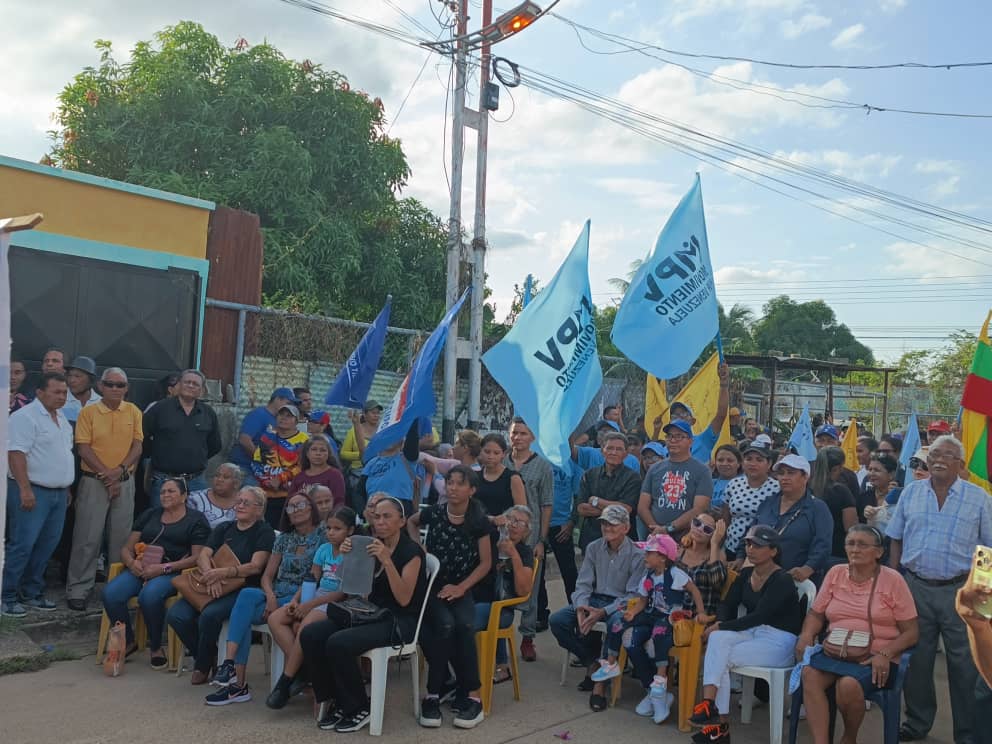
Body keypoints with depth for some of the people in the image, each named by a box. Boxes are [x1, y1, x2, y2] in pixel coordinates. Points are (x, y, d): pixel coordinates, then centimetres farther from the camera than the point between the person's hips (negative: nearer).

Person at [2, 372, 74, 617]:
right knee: (22, 545, -4)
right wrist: (25, 490, -24)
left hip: (58, 493, 8)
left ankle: (32, 593, 21)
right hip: (33, 492, -8)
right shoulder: (26, 417, -12)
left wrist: (66, 488, 20)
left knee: (46, 546, 11)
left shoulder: (61, 418, 15)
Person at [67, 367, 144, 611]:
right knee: (88, 537, -1)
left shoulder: (133, 412, 5)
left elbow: (137, 446, 1)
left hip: (125, 482, 3)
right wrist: (105, 474, -14)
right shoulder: (88, 412, -3)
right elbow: (83, 448, -7)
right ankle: (78, 590, 6)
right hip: (94, 481, -2)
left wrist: (119, 470, -12)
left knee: (121, 537, 8)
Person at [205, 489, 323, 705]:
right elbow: (267, 576, 11)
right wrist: (271, 597, -10)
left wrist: (295, 601, -18)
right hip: (275, 596, 5)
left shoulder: (322, 538, 0)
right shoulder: (284, 538, 16)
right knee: (247, 594, -28)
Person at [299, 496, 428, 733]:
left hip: (399, 621, -7)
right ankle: (331, 700, 0)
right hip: (372, 614, 7)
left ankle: (359, 708, -8)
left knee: (338, 643, -30)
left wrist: (387, 560, -26)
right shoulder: (373, 546, 12)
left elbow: (404, 599, -18)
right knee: (310, 634, -13)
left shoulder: (411, 551, -9)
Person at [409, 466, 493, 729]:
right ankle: (433, 694, -21)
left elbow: (485, 563, -1)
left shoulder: (479, 521, -4)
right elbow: (411, 522, 19)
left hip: (462, 588, 0)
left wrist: (461, 587, -13)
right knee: (445, 625, -31)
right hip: (432, 585, 0)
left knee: (464, 625, -31)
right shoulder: (434, 513, -4)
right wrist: (418, 545, 0)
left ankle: (471, 696, -22)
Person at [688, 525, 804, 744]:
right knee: (717, 638, -24)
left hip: (779, 640, -6)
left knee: (719, 659, -22)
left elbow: (759, 616, -21)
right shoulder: (745, 575, 9)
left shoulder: (782, 580, -14)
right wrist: (720, 626, -14)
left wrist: (721, 627, -20)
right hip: (753, 633, 6)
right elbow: (728, 604, 8)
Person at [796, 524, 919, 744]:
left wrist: (885, 654, -16)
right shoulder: (835, 573, 10)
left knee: (848, 684, -33)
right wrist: (806, 635, -6)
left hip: (875, 657, -3)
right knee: (809, 674, -29)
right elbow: (816, 613, 16)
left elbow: (911, 632, 0)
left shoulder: (892, 580, -1)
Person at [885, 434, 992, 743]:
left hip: (960, 590, -2)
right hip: (915, 587, 2)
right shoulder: (911, 492, 6)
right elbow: (895, 540, 11)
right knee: (916, 659, 11)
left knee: (964, 663, 5)